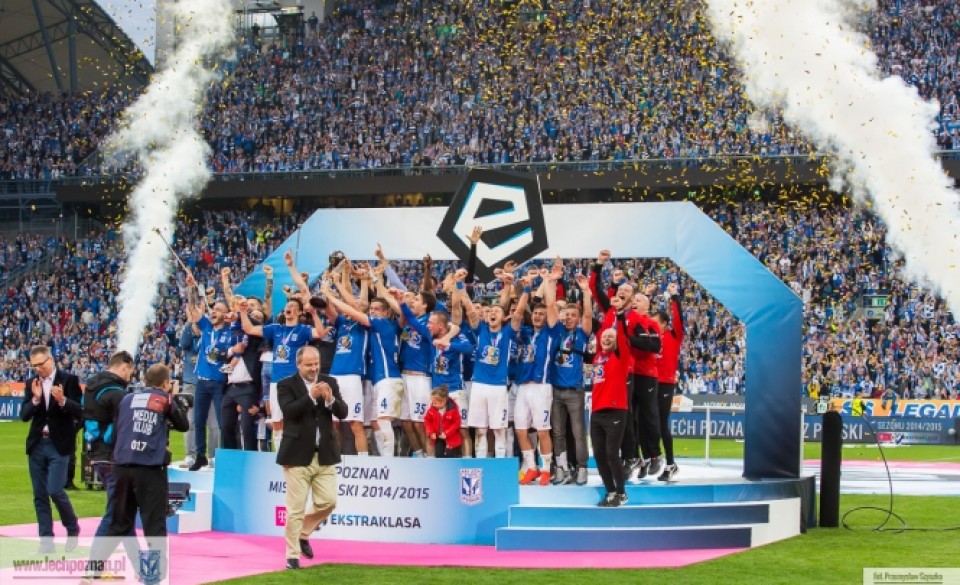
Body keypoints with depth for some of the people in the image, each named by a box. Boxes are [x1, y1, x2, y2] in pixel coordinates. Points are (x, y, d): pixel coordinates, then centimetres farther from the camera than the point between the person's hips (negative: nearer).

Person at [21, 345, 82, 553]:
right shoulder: (32, 383, 8)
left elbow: (79, 412, -9)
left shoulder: (69, 380, -4)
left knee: (55, 491, -11)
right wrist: (35, 399, -15)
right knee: (40, 495, 5)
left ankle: (72, 529, 12)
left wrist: (62, 401, -26)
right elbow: (24, 415, 3)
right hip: (37, 444, 5)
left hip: (59, 445, -5)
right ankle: (46, 541, 9)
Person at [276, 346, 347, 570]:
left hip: (325, 455, 4)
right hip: (298, 455, -4)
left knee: (328, 502, 3)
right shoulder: (286, 385, -3)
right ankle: (293, 555, 7)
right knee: (295, 509, -2)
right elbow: (289, 411, -18)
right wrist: (311, 396, -28)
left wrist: (330, 399, -19)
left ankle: (303, 534, 28)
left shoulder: (330, 382, 8)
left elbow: (342, 413, 0)